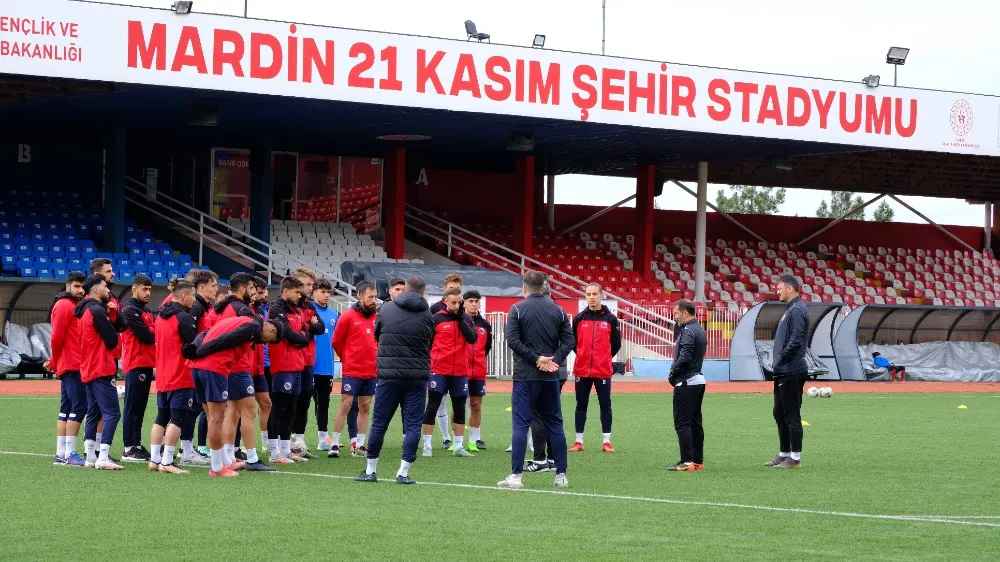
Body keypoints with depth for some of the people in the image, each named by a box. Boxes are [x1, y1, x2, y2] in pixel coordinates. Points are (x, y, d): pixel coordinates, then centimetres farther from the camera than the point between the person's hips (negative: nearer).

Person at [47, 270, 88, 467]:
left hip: (75, 366, 10)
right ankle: (70, 454, -12)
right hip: (72, 367, -10)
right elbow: (57, 337, -13)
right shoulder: (64, 305, -10)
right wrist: (55, 362, -2)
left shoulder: (76, 306, 19)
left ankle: (61, 454, 12)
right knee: (79, 407, -11)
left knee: (66, 409, 10)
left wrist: (55, 363, 9)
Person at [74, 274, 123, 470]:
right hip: (101, 370, -10)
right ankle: (103, 458, -20)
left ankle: (90, 458, 15)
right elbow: (112, 340, -14)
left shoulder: (84, 310, 16)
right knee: (112, 413, -12)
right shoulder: (97, 311, -14)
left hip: (88, 371, 10)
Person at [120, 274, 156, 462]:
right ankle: (129, 449, -7)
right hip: (136, 365, -9)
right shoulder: (130, 310, -9)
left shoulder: (146, 311, 20)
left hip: (146, 365, 9)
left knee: (139, 409, 11)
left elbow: (151, 334, 13)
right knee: (132, 409, -7)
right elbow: (146, 336, -16)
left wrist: (153, 335, -8)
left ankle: (137, 446, 15)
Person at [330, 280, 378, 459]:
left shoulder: (376, 317, 7)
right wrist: (347, 359, 7)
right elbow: (336, 341, -1)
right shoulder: (348, 316, -7)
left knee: (365, 407, 7)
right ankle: (335, 445, 0)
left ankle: (360, 446, 12)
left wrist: (374, 359, 9)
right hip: (351, 371, -5)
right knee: (345, 405, -5)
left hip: (371, 372, 5)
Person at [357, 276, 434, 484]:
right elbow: (429, 344, 8)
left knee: (379, 423, 10)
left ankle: (370, 470, 16)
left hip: (388, 375, 1)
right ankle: (403, 473, -2)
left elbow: (377, 334, 14)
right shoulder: (426, 315, -2)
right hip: (417, 376, -1)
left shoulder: (387, 308, 0)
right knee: (412, 424, 3)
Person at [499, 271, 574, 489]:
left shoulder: (517, 310, -4)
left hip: (525, 376, -3)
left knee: (521, 424, -1)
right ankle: (561, 475, 11)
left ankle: (516, 475, -6)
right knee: (555, 424, 11)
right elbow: (568, 340, 1)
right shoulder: (558, 310, 7)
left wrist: (536, 359, -11)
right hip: (551, 377, 3)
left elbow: (513, 341, -13)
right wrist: (554, 361, -7)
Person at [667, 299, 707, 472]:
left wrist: (672, 375, -11)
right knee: (695, 422, 12)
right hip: (698, 381, 10)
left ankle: (687, 461, -13)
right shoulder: (699, 330, 16)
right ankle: (698, 461, 13)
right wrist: (678, 324, 10)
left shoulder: (688, 331, -15)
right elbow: (677, 337, 24)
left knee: (682, 423, -9)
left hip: (686, 383, -10)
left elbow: (684, 358, -22)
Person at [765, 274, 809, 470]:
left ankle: (795, 457, -2)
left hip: (791, 373, -11)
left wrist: (781, 359, -14)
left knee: (792, 415, -6)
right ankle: (784, 453, 22)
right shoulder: (790, 309, 17)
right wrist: (778, 362, 13)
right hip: (783, 372, 11)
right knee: (780, 414, 15)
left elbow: (796, 340, -23)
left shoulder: (797, 310, -15)